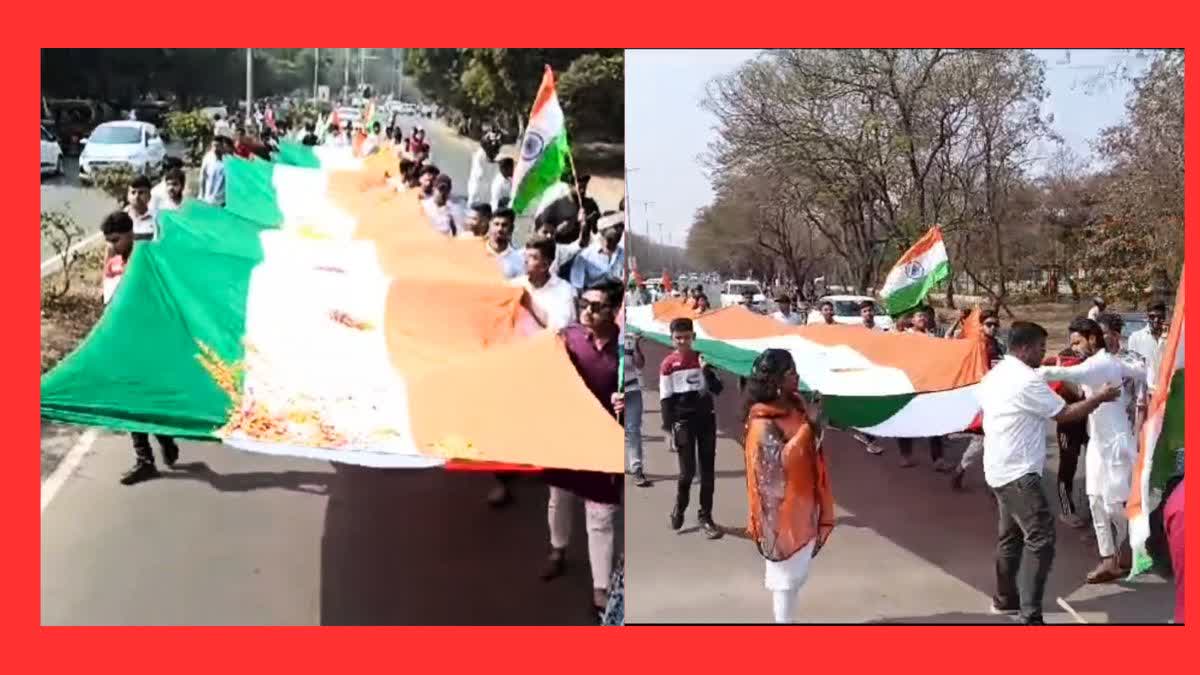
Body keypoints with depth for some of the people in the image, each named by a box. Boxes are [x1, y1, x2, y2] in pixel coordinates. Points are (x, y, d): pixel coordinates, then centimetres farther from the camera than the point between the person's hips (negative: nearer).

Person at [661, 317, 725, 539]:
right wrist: (669, 429, -7)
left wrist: (707, 371, -15)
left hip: (706, 419, 3)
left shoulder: (703, 358, 5)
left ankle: (706, 518, 12)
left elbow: (717, 390, 1)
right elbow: (666, 399, -2)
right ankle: (679, 509, 21)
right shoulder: (668, 364, -2)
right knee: (687, 470, -5)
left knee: (708, 471, 3)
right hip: (683, 421, -2)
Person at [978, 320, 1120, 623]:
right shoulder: (1026, 380, -19)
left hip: (999, 469, 10)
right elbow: (1065, 414, -12)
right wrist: (1099, 397, 0)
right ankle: (1030, 615, -14)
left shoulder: (995, 375, 10)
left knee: (1011, 535, 19)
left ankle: (1005, 598, 28)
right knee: (1040, 539, -11)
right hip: (1019, 472, -10)